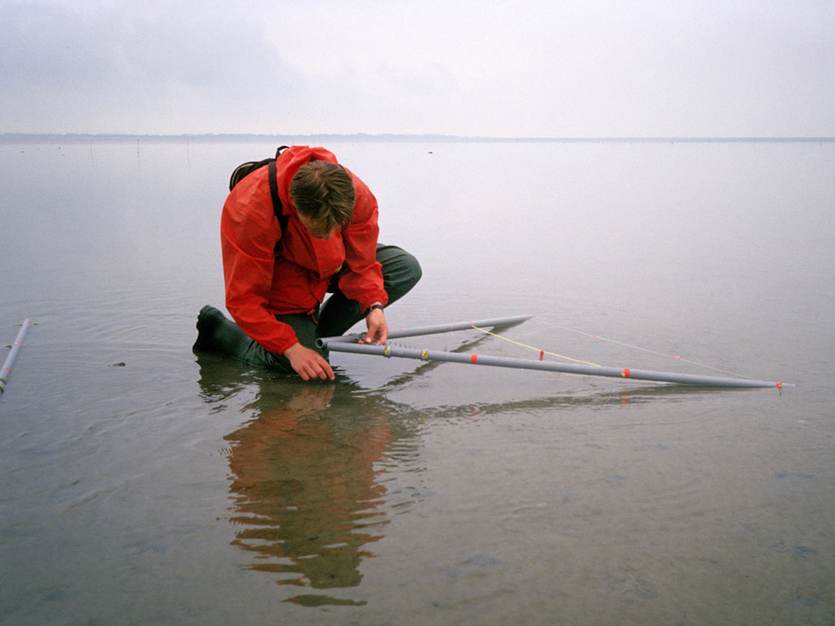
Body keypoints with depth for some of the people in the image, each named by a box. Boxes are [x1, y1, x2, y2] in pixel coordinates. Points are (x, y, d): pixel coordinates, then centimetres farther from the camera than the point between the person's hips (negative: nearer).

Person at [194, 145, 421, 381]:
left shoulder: (356, 195, -28)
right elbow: (244, 298, -31)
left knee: (406, 268, -13)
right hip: (277, 277, -5)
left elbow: (361, 264, -13)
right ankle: (216, 328, 7)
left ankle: (317, 334, -1)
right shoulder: (251, 212, -39)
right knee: (294, 365, -20)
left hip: (327, 265, 5)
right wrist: (291, 348, -38)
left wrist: (374, 306, -32)